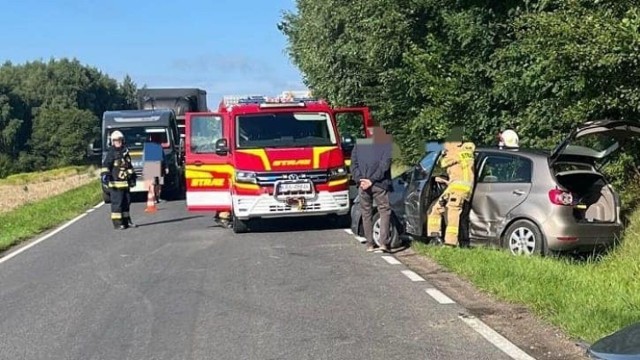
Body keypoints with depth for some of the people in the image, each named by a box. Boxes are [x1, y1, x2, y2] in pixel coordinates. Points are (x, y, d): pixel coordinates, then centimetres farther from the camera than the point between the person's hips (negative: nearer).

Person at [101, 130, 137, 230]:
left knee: (126, 202, 12)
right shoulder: (111, 153, -5)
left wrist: (132, 176, 26)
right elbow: (106, 165, -14)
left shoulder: (125, 152, 16)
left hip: (125, 182, 7)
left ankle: (126, 221, 22)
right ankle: (117, 223, -5)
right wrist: (105, 174, -27)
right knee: (117, 203, -7)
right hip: (116, 182, -7)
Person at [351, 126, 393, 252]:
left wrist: (359, 180, -5)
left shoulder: (358, 144, 11)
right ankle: (383, 242, -9)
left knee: (366, 213, 11)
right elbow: (384, 166, -10)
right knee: (384, 211, 4)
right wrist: (372, 180, -11)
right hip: (379, 185, -3)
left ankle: (370, 244, 12)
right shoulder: (386, 145, 0)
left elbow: (354, 164, 2)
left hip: (363, 185, 3)